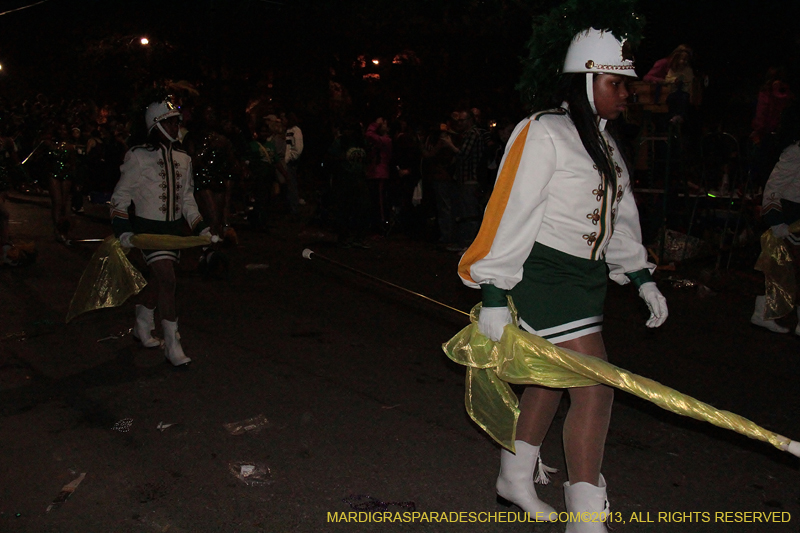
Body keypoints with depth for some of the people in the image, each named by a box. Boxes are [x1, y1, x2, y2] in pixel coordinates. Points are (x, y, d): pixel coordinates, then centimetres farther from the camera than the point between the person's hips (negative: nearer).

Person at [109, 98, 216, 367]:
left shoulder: (183, 159, 10)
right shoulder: (138, 157, -7)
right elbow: (121, 197, -4)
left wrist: (201, 227, 9)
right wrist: (123, 230, -14)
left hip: (176, 227, 6)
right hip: (148, 227, -6)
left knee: (158, 279, 15)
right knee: (167, 280, -14)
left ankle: (142, 327, 37)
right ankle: (172, 344, -6)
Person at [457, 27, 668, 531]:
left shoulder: (605, 141, 16)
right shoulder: (545, 133, -12)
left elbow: (621, 214, 21)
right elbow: (512, 214, -17)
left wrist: (643, 278, 16)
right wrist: (494, 297, -21)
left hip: (587, 277, 9)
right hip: (544, 276, -9)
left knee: (553, 376, 17)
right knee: (595, 389, -10)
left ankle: (516, 478, 35)